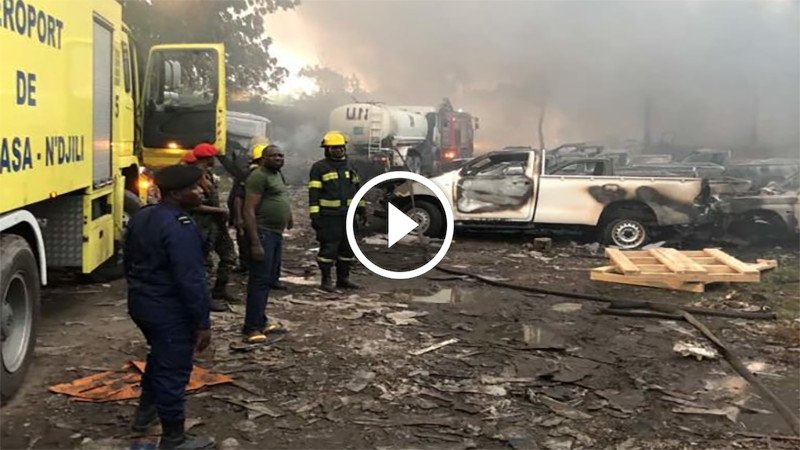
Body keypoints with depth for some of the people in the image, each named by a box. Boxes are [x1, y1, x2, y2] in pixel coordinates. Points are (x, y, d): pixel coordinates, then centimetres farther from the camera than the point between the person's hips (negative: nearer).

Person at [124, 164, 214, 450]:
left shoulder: (140, 218, 6)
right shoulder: (180, 227, -24)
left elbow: (130, 263, 17)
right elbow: (191, 281, -25)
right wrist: (203, 323, -20)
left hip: (140, 304, 10)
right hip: (170, 312, -10)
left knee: (159, 356, 30)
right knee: (173, 370, 2)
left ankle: (146, 412, 44)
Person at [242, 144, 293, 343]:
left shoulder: (278, 174, 16)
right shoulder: (259, 176, -13)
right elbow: (249, 210, -20)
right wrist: (255, 242, -25)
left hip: (276, 234, 10)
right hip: (263, 233, -10)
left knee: (268, 280, 14)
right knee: (259, 281, -10)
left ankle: (260, 321, 24)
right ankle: (251, 328, -8)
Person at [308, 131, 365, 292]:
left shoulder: (348, 167, 14)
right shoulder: (319, 168, -5)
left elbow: (357, 187, 23)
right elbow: (313, 193, -9)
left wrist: (361, 207, 19)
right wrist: (314, 215, -15)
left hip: (347, 215, 6)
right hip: (328, 216, -6)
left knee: (347, 247, 10)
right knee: (328, 248, -3)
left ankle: (343, 278, 21)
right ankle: (326, 280, 8)